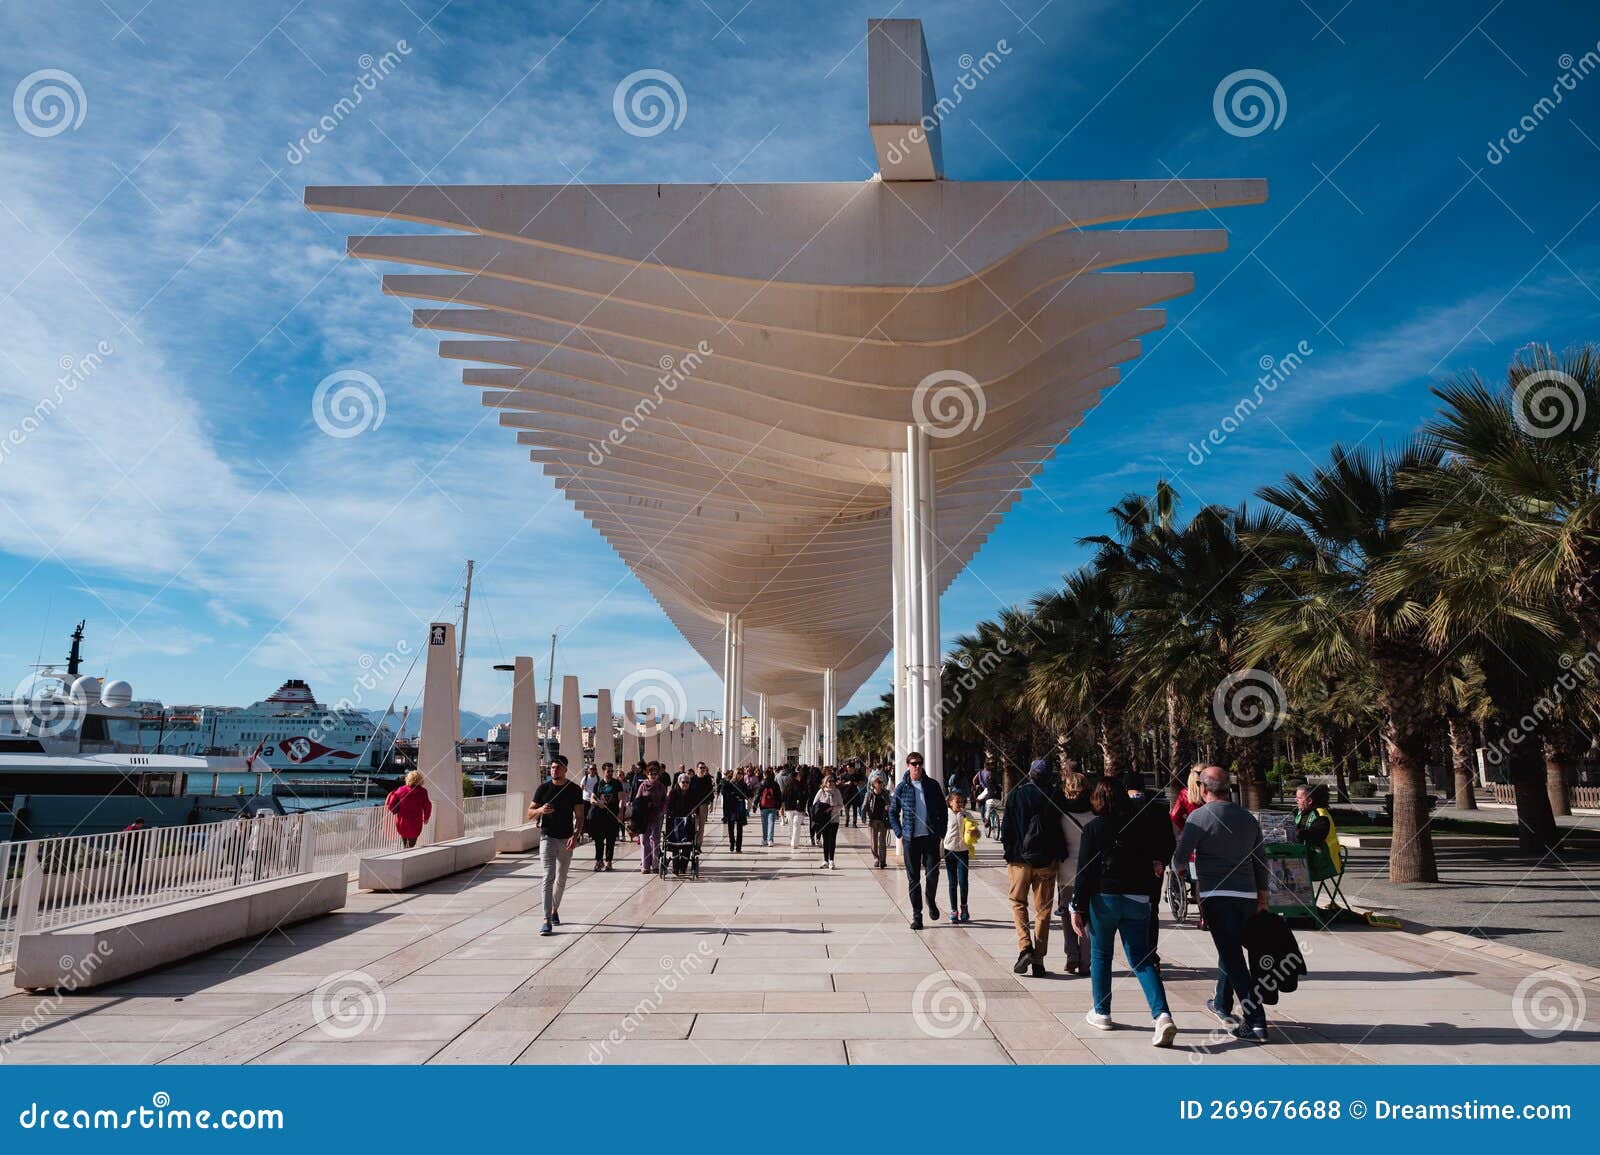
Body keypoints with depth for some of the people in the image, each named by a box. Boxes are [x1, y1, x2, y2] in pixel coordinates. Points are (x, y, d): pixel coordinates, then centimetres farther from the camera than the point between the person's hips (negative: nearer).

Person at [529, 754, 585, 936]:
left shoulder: (575, 789, 1)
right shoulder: (543, 788, -1)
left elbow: (579, 816, 0)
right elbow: (530, 814, 3)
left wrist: (576, 835, -15)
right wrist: (540, 810, -20)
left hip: (566, 839, 2)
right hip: (547, 837, -2)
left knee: (561, 879, 13)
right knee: (548, 877, -13)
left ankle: (555, 910, 34)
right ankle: (546, 919, -16)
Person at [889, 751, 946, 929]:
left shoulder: (933, 785, 4)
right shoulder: (902, 788, 2)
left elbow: (943, 810, 11)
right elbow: (892, 813, 9)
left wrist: (941, 832, 4)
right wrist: (899, 834, 1)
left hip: (931, 837, 0)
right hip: (910, 839, 0)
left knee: (932, 873, -2)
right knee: (913, 877, 2)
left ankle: (931, 902, 28)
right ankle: (917, 915, 11)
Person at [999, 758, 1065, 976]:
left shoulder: (1016, 795, -4)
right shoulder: (1054, 796, -3)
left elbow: (1006, 827, -3)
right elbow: (1060, 828, 0)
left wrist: (1009, 853, 8)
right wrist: (1059, 855, 11)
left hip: (1020, 860, -1)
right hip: (1046, 860, 1)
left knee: (1018, 903, 15)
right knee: (1043, 910, 9)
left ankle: (1025, 947, -5)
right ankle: (1038, 961, 9)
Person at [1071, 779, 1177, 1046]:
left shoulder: (1094, 827, -4)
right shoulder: (1141, 823, 3)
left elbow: (1084, 871, -6)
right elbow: (1158, 859, 9)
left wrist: (1078, 908, -4)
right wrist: (1157, 862, 31)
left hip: (1104, 897, -2)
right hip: (1138, 899, 3)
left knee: (1100, 955, 14)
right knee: (1141, 958, 6)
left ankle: (1101, 1013, 22)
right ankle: (1162, 1015, -11)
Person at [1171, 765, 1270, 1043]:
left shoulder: (1200, 816, -7)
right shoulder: (1248, 817, 11)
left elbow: (1179, 860, -9)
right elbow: (1261, 860, 14)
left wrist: (1178, 867, 13)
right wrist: (1262, 896, 21)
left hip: (1216, 895, -6)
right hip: (1247, 895, 6)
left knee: (1232, 957, -5)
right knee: (1231, 950, 22)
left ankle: (1256, 1022, -10)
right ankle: (1222, 1005, 36)